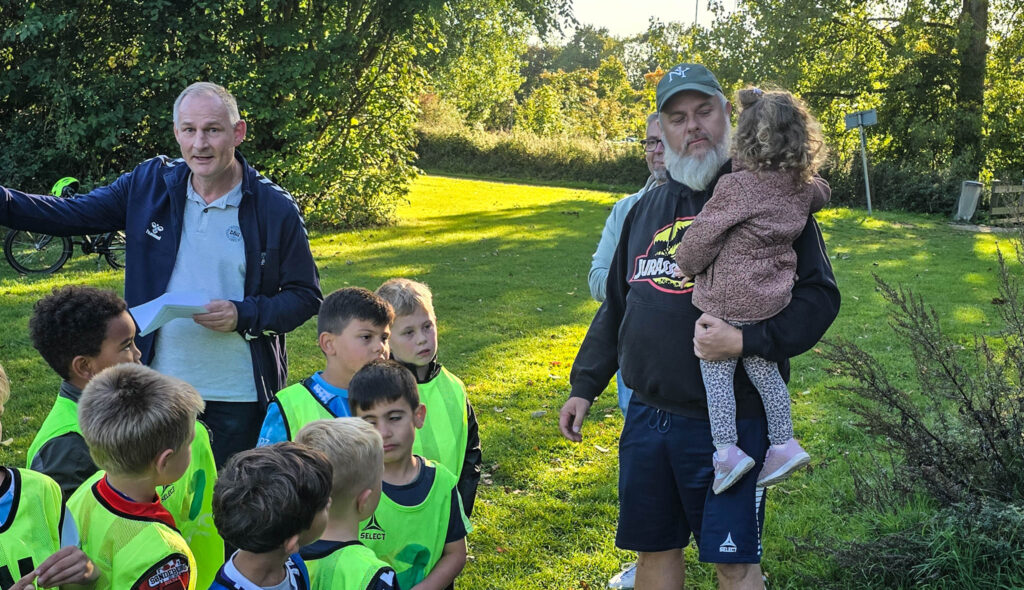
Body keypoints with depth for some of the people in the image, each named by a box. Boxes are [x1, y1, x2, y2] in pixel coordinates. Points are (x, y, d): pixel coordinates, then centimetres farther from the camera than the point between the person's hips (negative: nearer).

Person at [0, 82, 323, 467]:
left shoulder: (275, 208, -7)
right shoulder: (149, 185, 1)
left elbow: (306, 295, -3)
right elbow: (67, 215, 4)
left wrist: (243, 315, -18)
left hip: (238, 395, -2)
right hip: (160, 386, 3)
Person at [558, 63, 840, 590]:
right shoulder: (647, 209, 13)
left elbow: (819, 295, -11)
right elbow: (616, 305, 20)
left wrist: (745, 341, -24)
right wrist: (583, 386, 17)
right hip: (647, 417, 6)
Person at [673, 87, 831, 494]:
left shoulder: (736, 186, -18)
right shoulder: (802, 188, 3)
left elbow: (703, 235, -10)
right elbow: (822, 194, 28)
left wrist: (685, 266, 7)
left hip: (728, 300, -7)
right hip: (772, 297, 7)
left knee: (716, 371, 5)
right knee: (764, 370, 19)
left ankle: (726, 450, 2)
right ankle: (784, 443, 22)